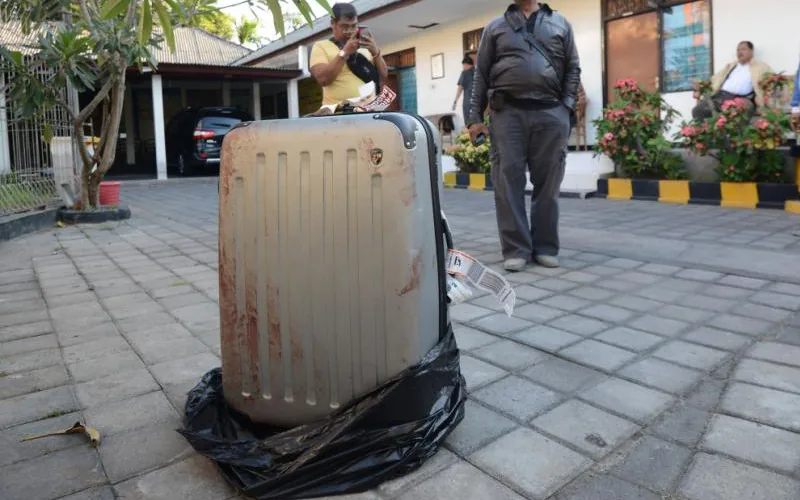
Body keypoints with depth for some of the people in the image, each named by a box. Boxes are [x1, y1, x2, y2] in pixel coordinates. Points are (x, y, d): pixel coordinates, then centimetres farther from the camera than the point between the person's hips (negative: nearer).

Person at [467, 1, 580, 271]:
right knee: (509, 180, -6)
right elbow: (481, 74, 11)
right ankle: (516, 249, -1)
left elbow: (573, 68, 14)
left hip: (551, 113, 1)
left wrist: (566, 107, -1)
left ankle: (545, 247, 9)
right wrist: (475, 117, 2)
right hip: (507, 112, 0)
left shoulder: (561, 23, 18)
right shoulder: (496, 27, 17)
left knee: (547, 181, 1)